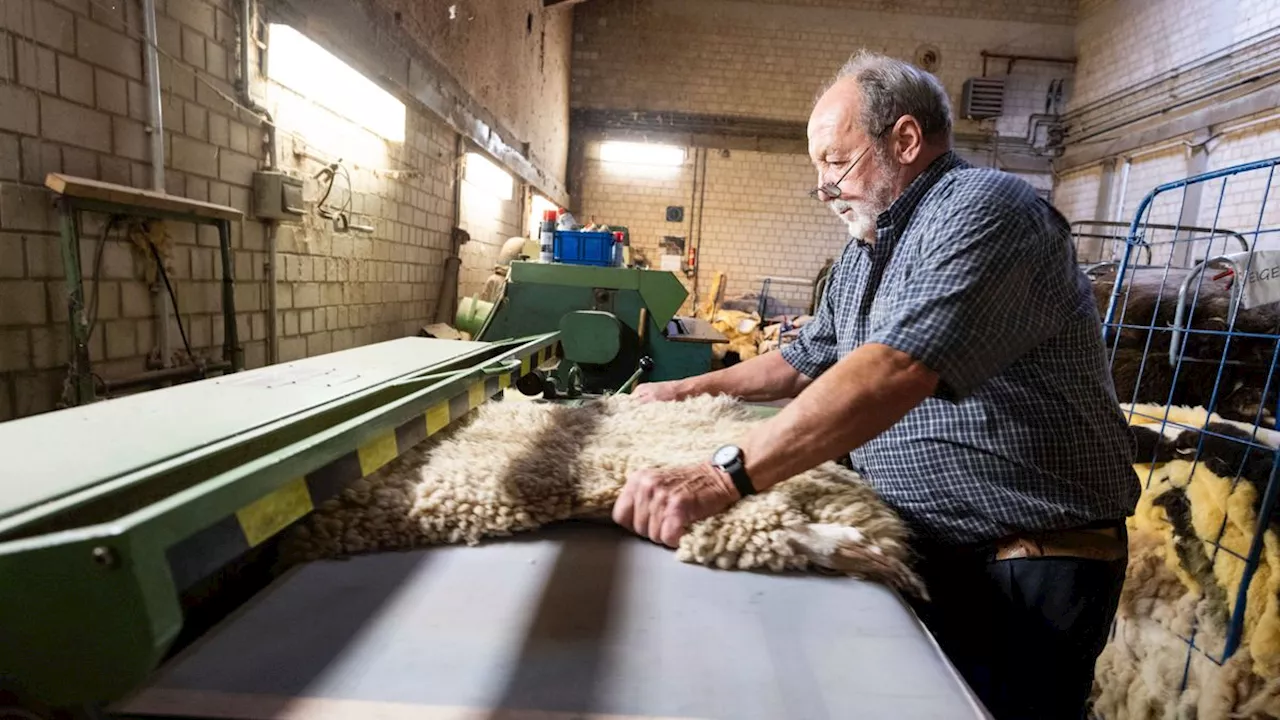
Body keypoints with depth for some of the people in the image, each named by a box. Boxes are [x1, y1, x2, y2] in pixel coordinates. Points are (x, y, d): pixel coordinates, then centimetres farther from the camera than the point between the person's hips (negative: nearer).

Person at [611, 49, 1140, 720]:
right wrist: (690, 390, 10)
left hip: (1028, 572, -8)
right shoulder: (864, 251, 10)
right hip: (916, 548, 8)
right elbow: (808, 360, 17)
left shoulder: (983, 210, -20)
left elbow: (896, 369, -35)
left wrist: (722, 476, -40)